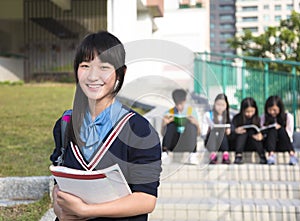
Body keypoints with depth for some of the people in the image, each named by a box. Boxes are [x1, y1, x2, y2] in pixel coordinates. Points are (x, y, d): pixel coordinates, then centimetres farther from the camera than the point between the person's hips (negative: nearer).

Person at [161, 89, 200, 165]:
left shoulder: (191, 111, 1)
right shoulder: (169, 113, 2)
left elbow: (198, 133, -1)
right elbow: (163, 134, 0)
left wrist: (196, 124, -22)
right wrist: (163, 124, -20)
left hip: (187, 144, 0)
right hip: (173, 145, 1)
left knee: (190, 125, -26)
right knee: (171, 125, -24)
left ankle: (193, 155, -24)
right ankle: (165, 153, -25)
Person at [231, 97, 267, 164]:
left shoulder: (257, 119, -2)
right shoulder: (236, 118, -7)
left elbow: (259, 131, -3)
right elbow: (231, 131, -11)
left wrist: (260, 134, -27)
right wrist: (236, 131, -34)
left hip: (253, 143, 1)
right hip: (238, 143, -1)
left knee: (251, 132, -27)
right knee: (243, 132, -28)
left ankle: (263, 156, -33)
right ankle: (238, 156, -39)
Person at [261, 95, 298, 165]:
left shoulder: (288, 116, -1)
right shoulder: (264, 117, 3)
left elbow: (289, 135, -3)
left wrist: (280, 128, -20)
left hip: (284, 146, -1)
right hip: (269, 145, 1)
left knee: (281, 130, -28)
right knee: (272, 130, -26)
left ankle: (292, 154, -47)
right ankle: (271, 154, -47)